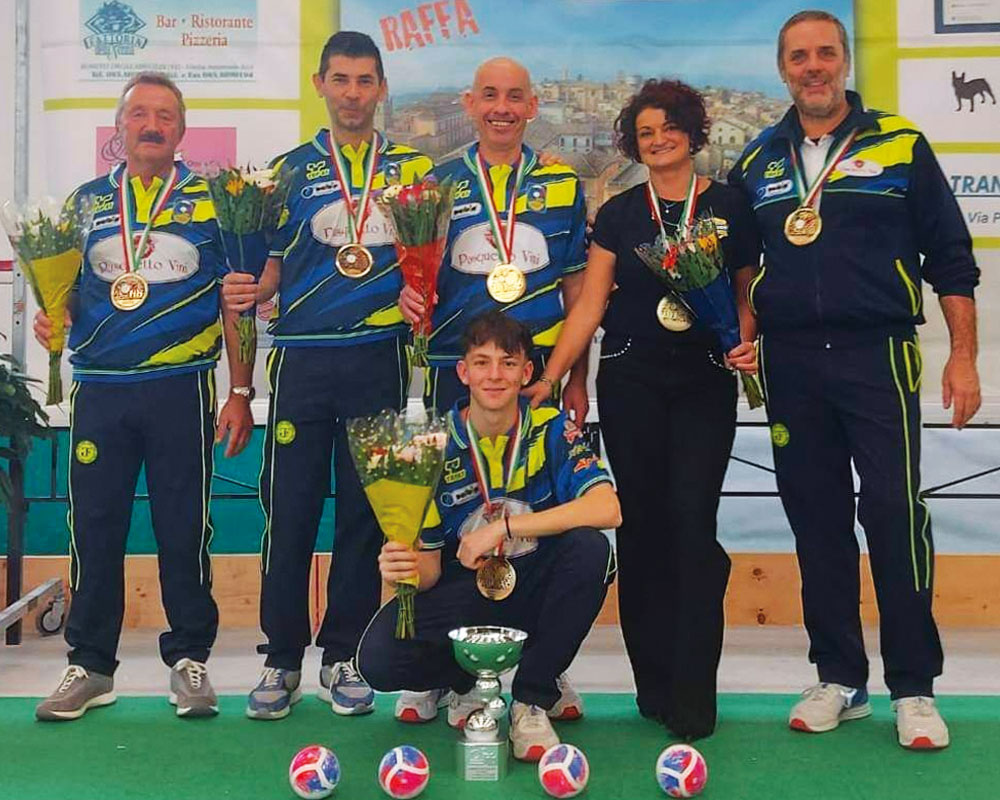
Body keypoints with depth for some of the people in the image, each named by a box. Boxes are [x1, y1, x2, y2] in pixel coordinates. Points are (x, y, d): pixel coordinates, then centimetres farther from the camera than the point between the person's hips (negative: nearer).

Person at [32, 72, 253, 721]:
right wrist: (50, 319, -4)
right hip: (99, 391, 3)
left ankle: (189, 659, 16)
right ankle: (90, 666, 18)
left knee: (184, 528, 2)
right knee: (94, 527, 5)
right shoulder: (86, 201, 13)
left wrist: (241, 393, -1)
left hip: (182, 387, -2)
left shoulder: (211, 203, 6)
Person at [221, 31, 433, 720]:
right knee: (289, 509, 1)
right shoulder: (291, 168, 10)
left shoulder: (412, 168, 11)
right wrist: (251, 292, -12)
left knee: (365, 509, 5)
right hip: (303, 359, 0)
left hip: (379, 358, 1)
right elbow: (273, 265, 9)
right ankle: (282, 660, 14)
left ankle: (344, 657, 17)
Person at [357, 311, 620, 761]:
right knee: (379, 660, -26)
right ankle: (463, 680, 11)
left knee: (589, 548, -32)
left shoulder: (551, 430, -8)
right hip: (463, 593, 0)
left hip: (533, 586, 0)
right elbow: (429, 567, -5)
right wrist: (405, 568, -31)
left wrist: (502, 527, -30)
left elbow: (606, 509, -26)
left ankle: (533, 698, -13)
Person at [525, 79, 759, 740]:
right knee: (642, 525, 3)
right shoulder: (618, 214, 9)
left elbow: (747, 295, 11)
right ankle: (653, 684, 14)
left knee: (693, 525, -9)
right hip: (629, 382, 2)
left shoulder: (729, 207, 6)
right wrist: (548, 380, -3)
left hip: (706, 383, -1)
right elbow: (590, 305, 5)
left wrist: (745, 341, -10)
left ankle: (693, 696, -2)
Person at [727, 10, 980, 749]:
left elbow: (950, 258, 2)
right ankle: (838, 678, 18)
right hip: (791, 363, 3)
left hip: (877, 355, -3)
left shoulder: (900, 146, 3)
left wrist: (963, 356, -3)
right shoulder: (757, 161, 11)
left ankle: (914, 687, 6)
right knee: (816, 521, 7)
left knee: (895, 515, -6)